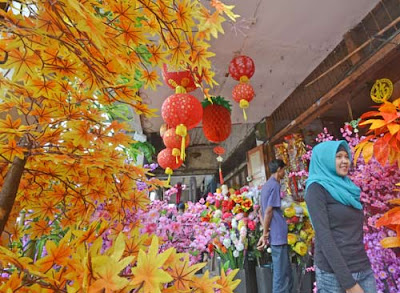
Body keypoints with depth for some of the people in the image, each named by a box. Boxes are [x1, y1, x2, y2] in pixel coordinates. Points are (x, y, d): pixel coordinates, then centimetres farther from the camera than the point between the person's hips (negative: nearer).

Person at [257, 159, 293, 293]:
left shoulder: (266, 185, 15)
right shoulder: (275, 185, -13)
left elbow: (262, 212, 14)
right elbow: (269, 211, -17)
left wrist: (265, 232, 8)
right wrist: (265, 234, -12)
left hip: (274, 235, 9)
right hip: (278, 234, -9)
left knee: (286, 272, 19)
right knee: (281, 274, 2)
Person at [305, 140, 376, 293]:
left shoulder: (346, 188, 10)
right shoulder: (317, 188, -12)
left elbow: (355, 233, 16)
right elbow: (324, 237, -18)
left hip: (364, 269, 7)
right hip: (333, 273, -6)